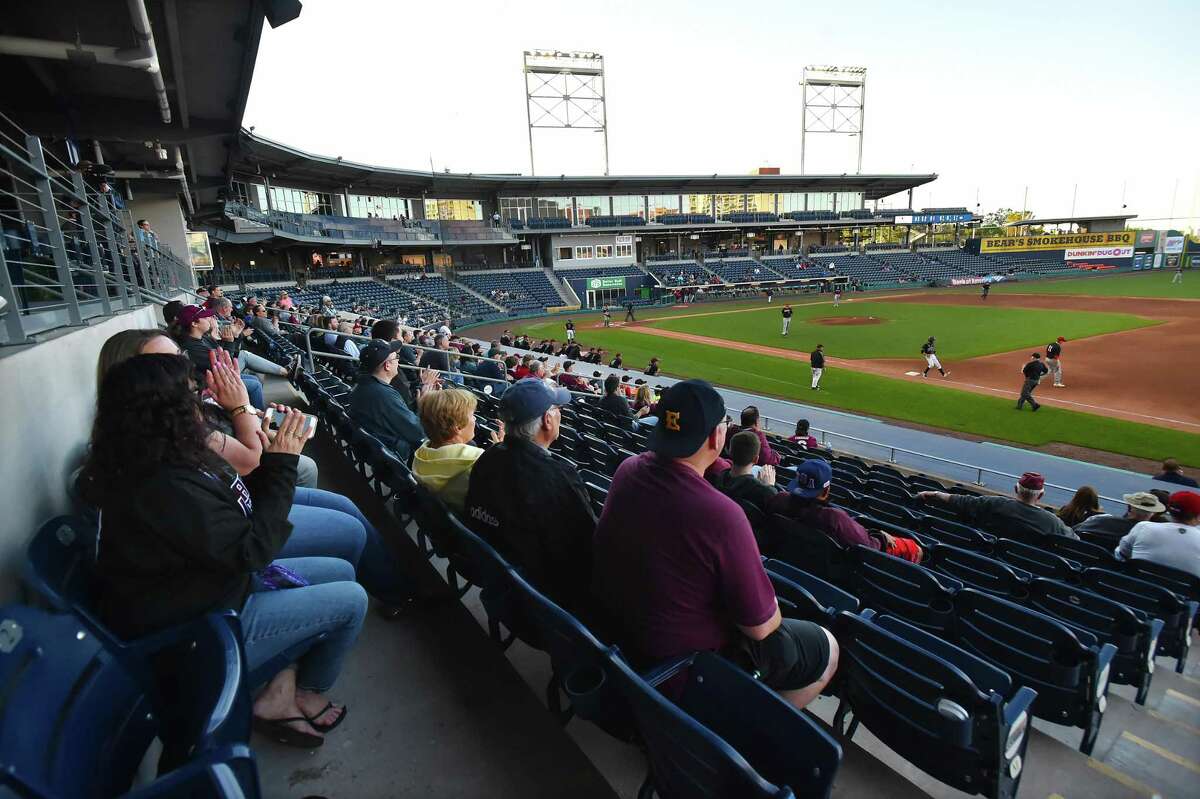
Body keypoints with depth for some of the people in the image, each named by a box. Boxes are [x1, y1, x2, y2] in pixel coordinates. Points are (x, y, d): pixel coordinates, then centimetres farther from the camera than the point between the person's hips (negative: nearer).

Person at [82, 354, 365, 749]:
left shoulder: (163, 460, -2)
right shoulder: (163, 487, -32)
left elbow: (239, 507, 5)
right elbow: (252, 550, -25)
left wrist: (271, 459, -9)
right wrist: (282, 464, -20)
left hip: (215, 581, 9)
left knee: (342, 571, 9)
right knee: (351, 599, -5)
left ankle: (282, 683, 9)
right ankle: (306, 693, 20)